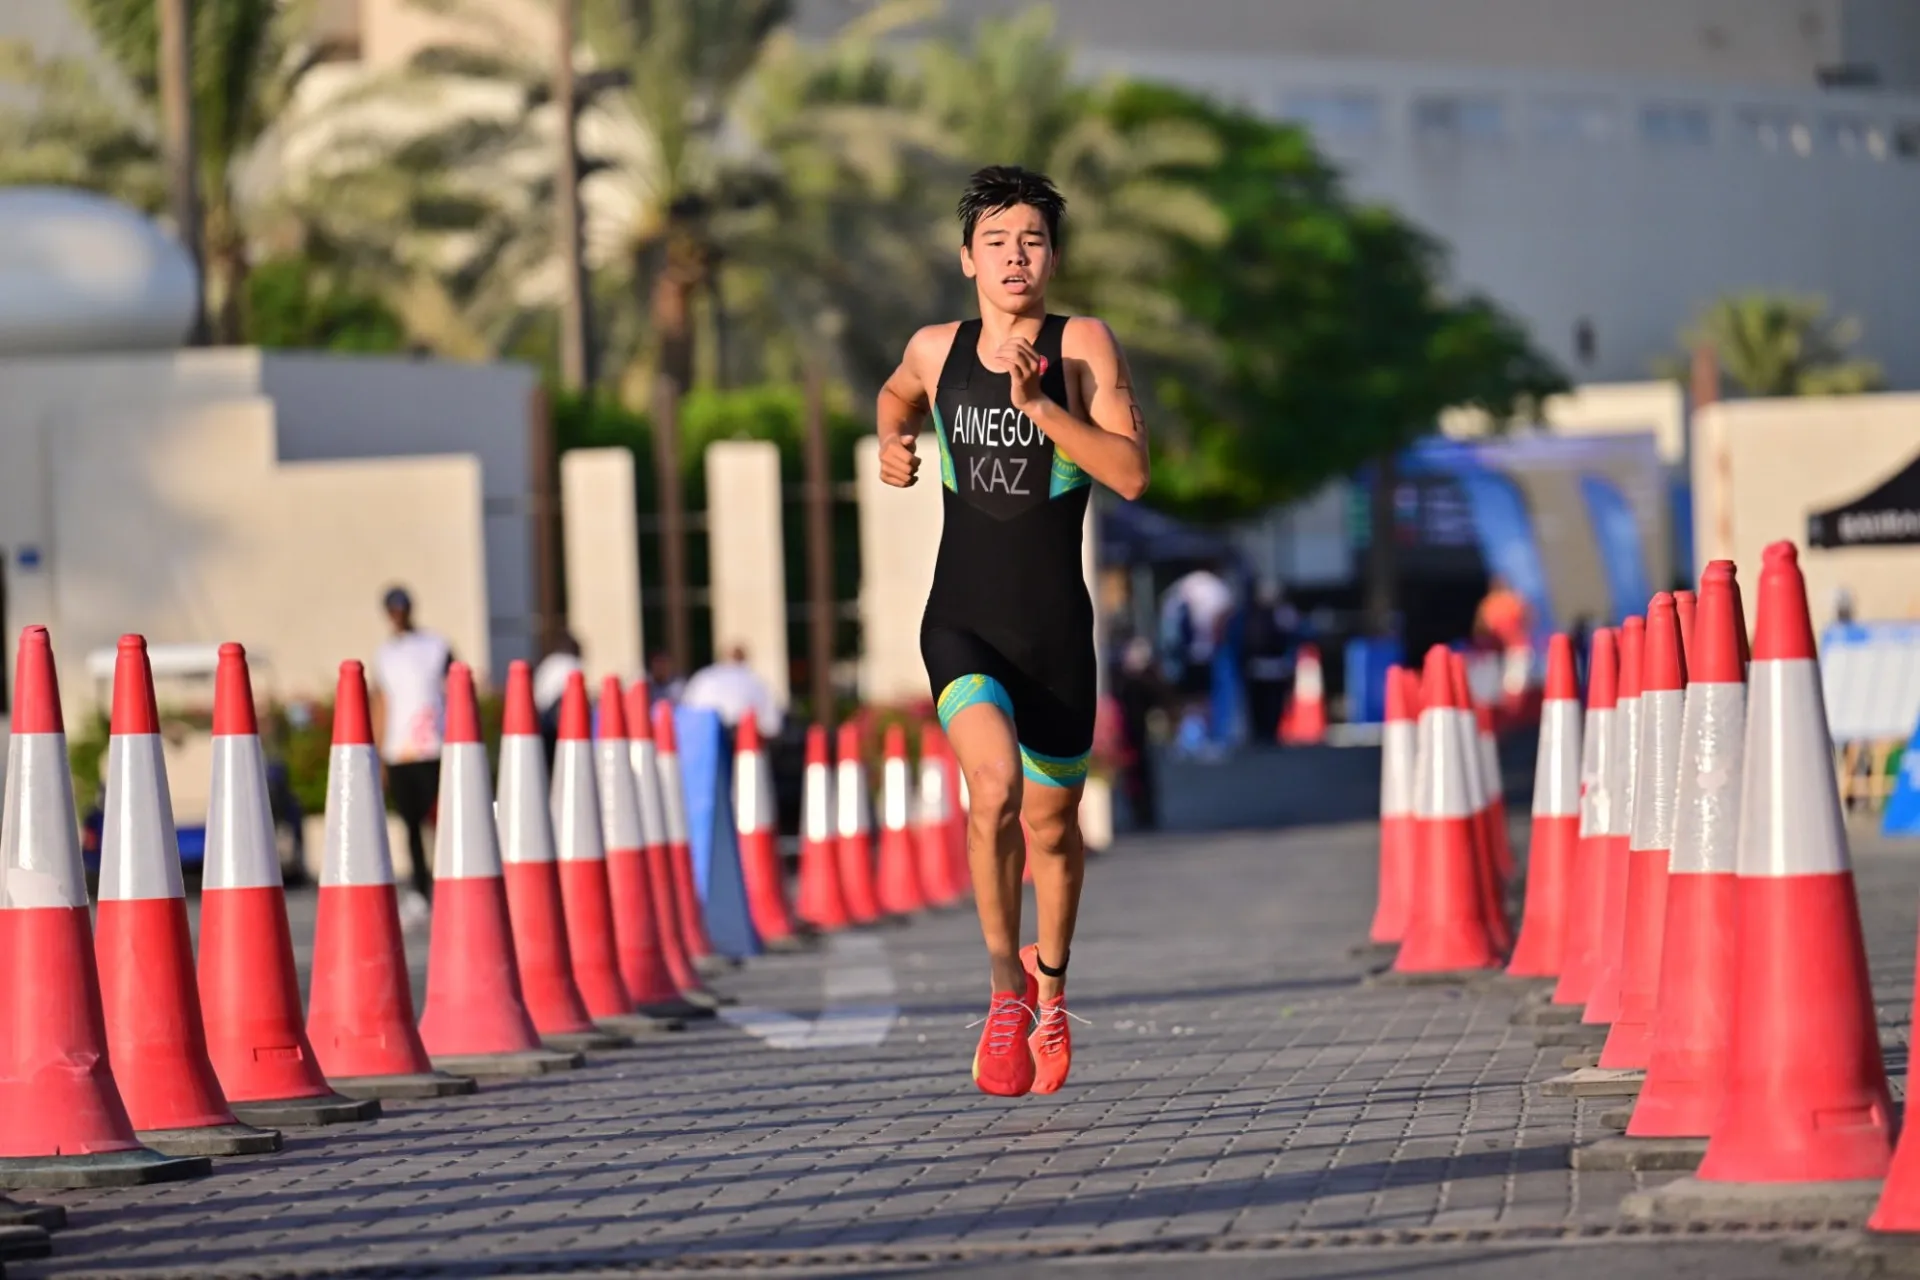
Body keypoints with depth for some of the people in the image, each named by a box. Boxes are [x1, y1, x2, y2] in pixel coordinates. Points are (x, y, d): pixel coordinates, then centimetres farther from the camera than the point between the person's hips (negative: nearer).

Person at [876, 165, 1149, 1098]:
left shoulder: (1083, 346, -7)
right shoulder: (936, 349, 2)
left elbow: (1131, 474, -17)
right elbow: (899, 393, 28)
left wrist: (1039, 405, -24)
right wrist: (892, 442, 8)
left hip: (1055, 633, 0)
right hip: (960, 628, 0)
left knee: (1052, 826, 14)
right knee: (994, 787, -26)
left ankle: (1050, 976, 44)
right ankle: (1005, 989, -10)